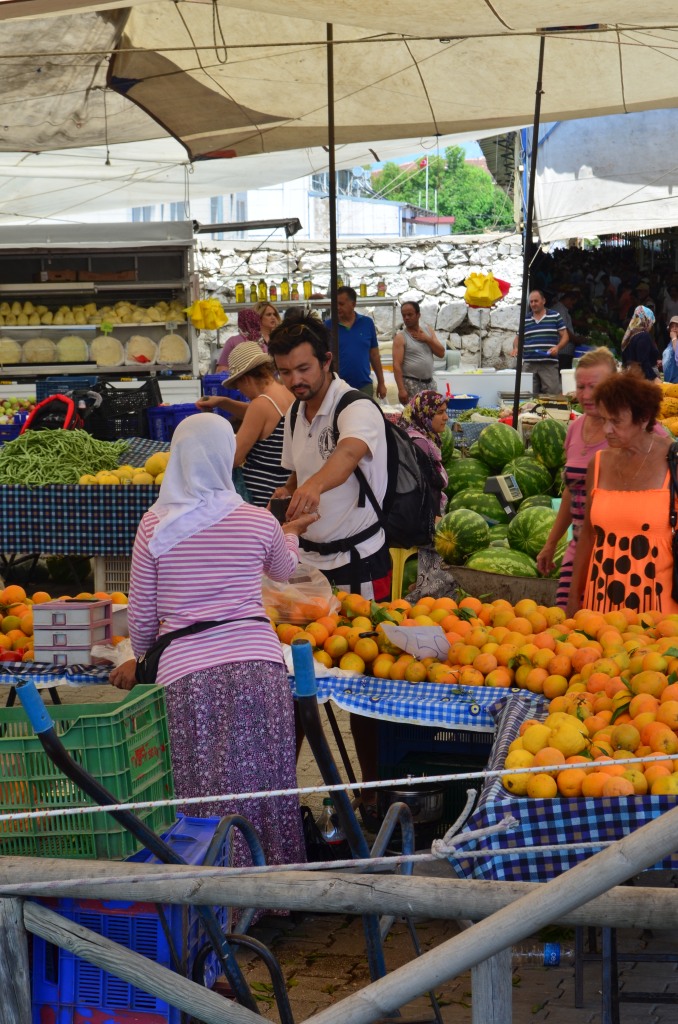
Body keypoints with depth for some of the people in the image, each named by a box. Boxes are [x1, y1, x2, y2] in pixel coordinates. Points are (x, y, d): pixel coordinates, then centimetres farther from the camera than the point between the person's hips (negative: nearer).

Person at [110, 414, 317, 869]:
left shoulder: (155, 525, 4)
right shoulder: (258, 522, 6)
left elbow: (141, 615, 9)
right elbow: (285, 569, 30)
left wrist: (141, 659, 30)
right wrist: (290, 535, 53)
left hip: (187, 669, -1)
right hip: (258, 661, 1)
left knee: (211, 796, 3)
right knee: (267, 787, 6)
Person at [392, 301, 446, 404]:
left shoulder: (429, 331, 11)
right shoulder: (400, 337, -6)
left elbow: (441, 353, 7)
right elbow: (397, 365, -12)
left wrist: (427, 339, -7)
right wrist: (401, 390, -21)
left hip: (429, 383, 5)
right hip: (411, 384, -5)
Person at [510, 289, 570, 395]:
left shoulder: (555, 316, 6)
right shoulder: (525, 320, 14)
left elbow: (564, 336, 7)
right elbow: (518, 338, 20)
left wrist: (557, 347, -11)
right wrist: (516, 348, -2)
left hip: (549, 364, -3)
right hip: (529, 364, 3)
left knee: (552, 394, -10)